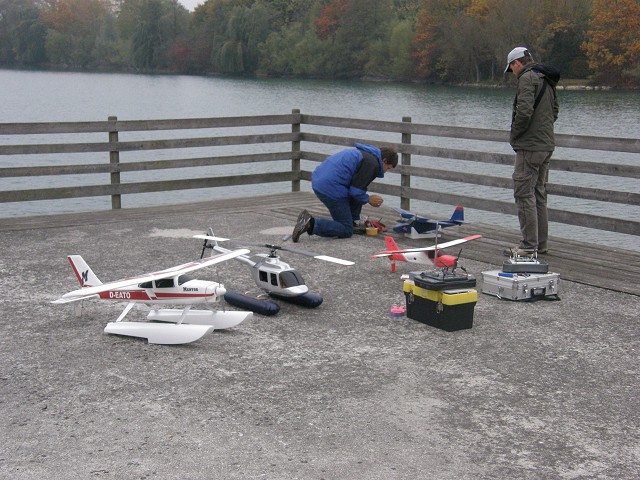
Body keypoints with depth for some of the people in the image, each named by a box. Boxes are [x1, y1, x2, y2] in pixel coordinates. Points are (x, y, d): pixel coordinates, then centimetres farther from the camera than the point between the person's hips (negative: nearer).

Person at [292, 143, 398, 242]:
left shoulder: (363, 153, 23)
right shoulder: (372, 163, -8)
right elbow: (356, 191, -11)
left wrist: (366, 198, 24)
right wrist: (368, 199, 8)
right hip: (330, 188, -10)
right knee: (346, 231, -1)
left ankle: (354, 223, 25)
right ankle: (311, 224, -14)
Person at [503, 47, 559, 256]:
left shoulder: (527, 78, -12)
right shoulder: (547, 80, 17)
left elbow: (524, 111, -22)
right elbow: (554, 111, 22)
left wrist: (514, 135, -9)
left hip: (530, 146, -10)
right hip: (547, 145, 10)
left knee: (524, 194, -6)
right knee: (539, 193, 15)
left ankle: (529, 245, -6)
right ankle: (541, 243, 20)